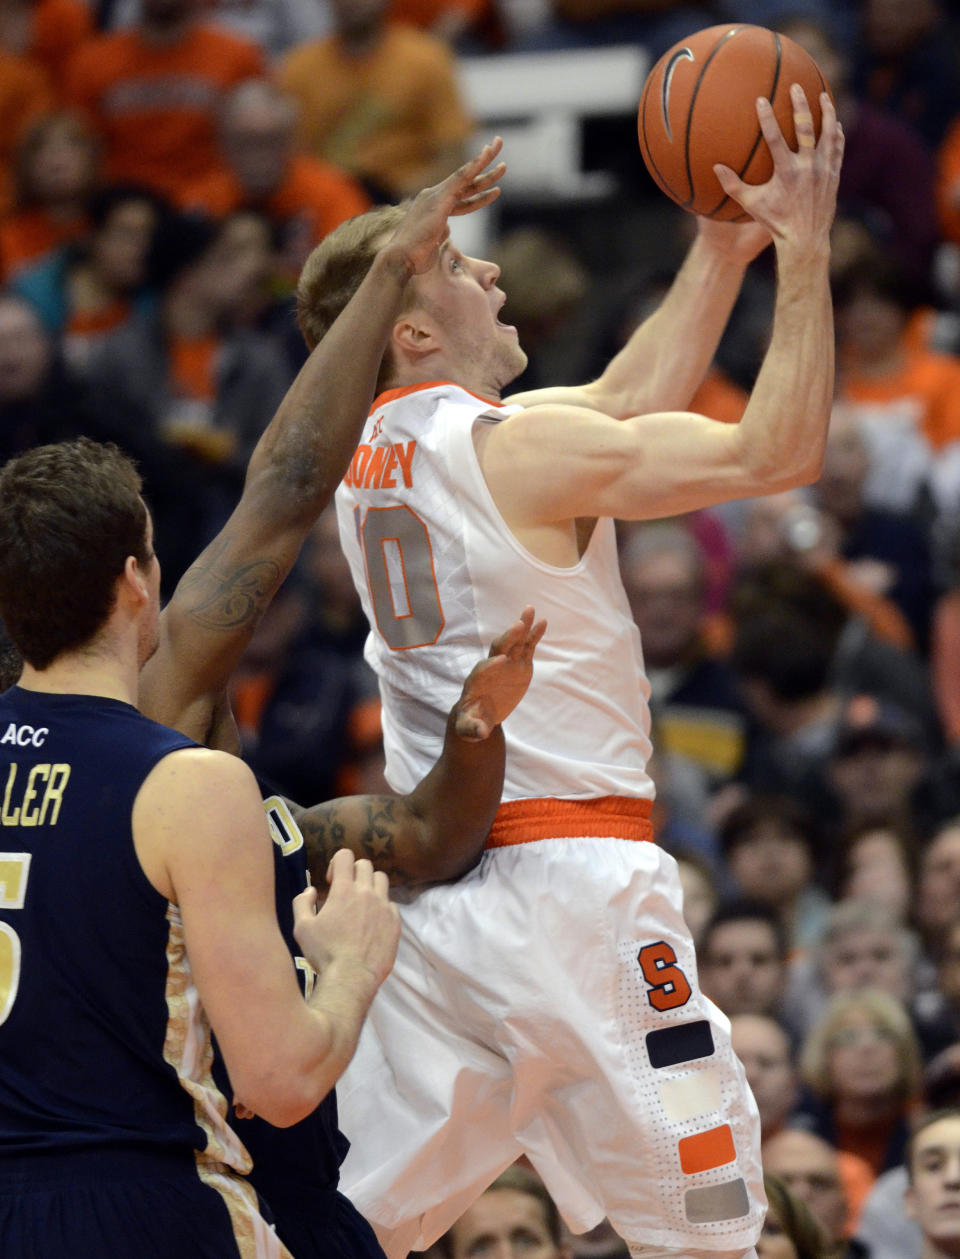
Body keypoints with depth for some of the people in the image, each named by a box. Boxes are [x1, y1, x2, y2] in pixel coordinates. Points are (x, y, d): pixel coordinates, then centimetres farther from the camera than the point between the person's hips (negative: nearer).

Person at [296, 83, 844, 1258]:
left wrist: (725, 244, 21)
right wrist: (805, 246, -6)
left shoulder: (359, 453, 13)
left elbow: (625, 408, 22)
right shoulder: (516, 445, -11)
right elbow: (777, 451, -12)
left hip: (422, 882, 8)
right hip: (569, 872, -7)